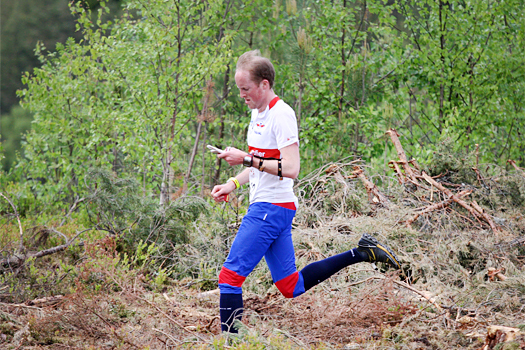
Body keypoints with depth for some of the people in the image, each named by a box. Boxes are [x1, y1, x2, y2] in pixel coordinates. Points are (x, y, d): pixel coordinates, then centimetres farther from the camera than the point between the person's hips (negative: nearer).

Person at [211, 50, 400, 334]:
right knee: (291, 287, 13)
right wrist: (233, 184, 13)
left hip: (272, 209, -10)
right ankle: (360, 253, 17)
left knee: (230, 274, -11)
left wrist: (246, 159, -22)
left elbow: (290, 168, -23)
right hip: (264, 206, 10)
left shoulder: (281, 115, -15)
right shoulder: (258, 112, 14)